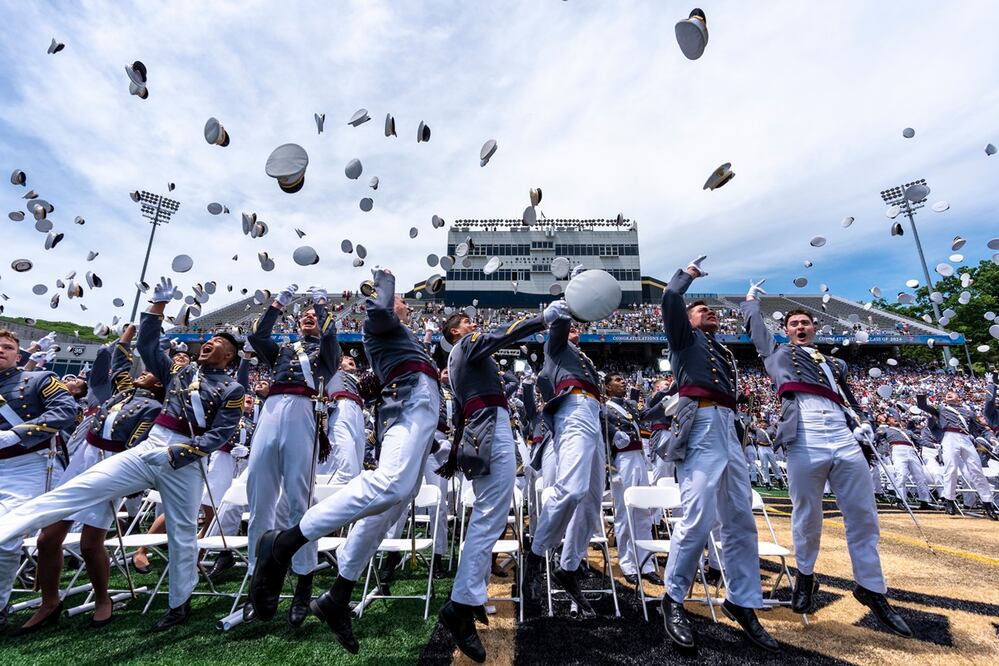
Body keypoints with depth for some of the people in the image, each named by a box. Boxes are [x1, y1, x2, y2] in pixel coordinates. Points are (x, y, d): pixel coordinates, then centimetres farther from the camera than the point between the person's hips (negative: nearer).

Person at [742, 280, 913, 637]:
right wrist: (751, 297, 39)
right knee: (807, 518, 5)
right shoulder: (777, 353, 18)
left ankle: (872, 589, 22)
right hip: (804, 442, -4)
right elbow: (754, 324, 24)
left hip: (845, 440, 4)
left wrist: (862, 423, 9)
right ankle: (805, 576, 26)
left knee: (864, 518, 6)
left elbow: (849, 399, 29)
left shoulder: (835, 364, 29)